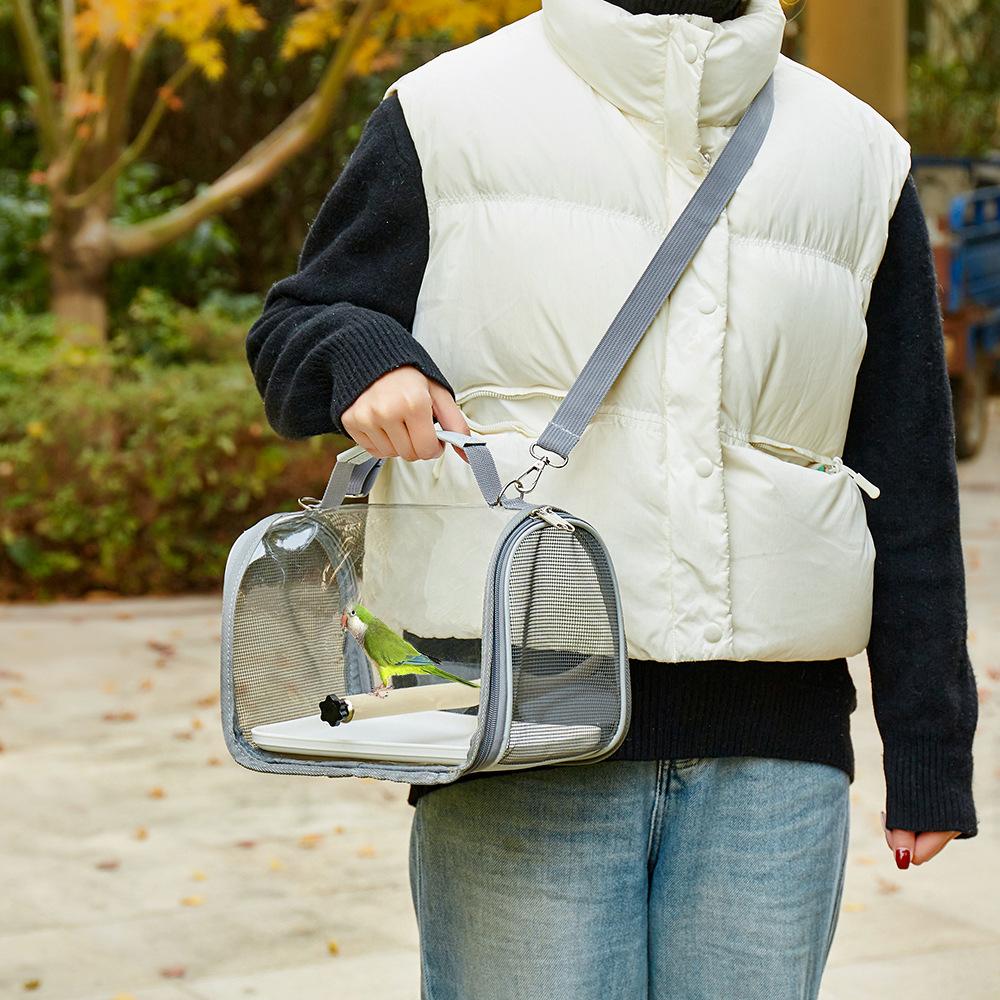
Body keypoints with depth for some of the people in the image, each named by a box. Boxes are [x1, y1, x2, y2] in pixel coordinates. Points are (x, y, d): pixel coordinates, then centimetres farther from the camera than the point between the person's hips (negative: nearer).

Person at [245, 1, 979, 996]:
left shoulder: (860, 159, 13)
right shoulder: (449, 114, 7)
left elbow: (908, 485, 14)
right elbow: (288, 333, 12)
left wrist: (930, 748, 12)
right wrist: (362, 350, -13)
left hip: (771, 759, 2)